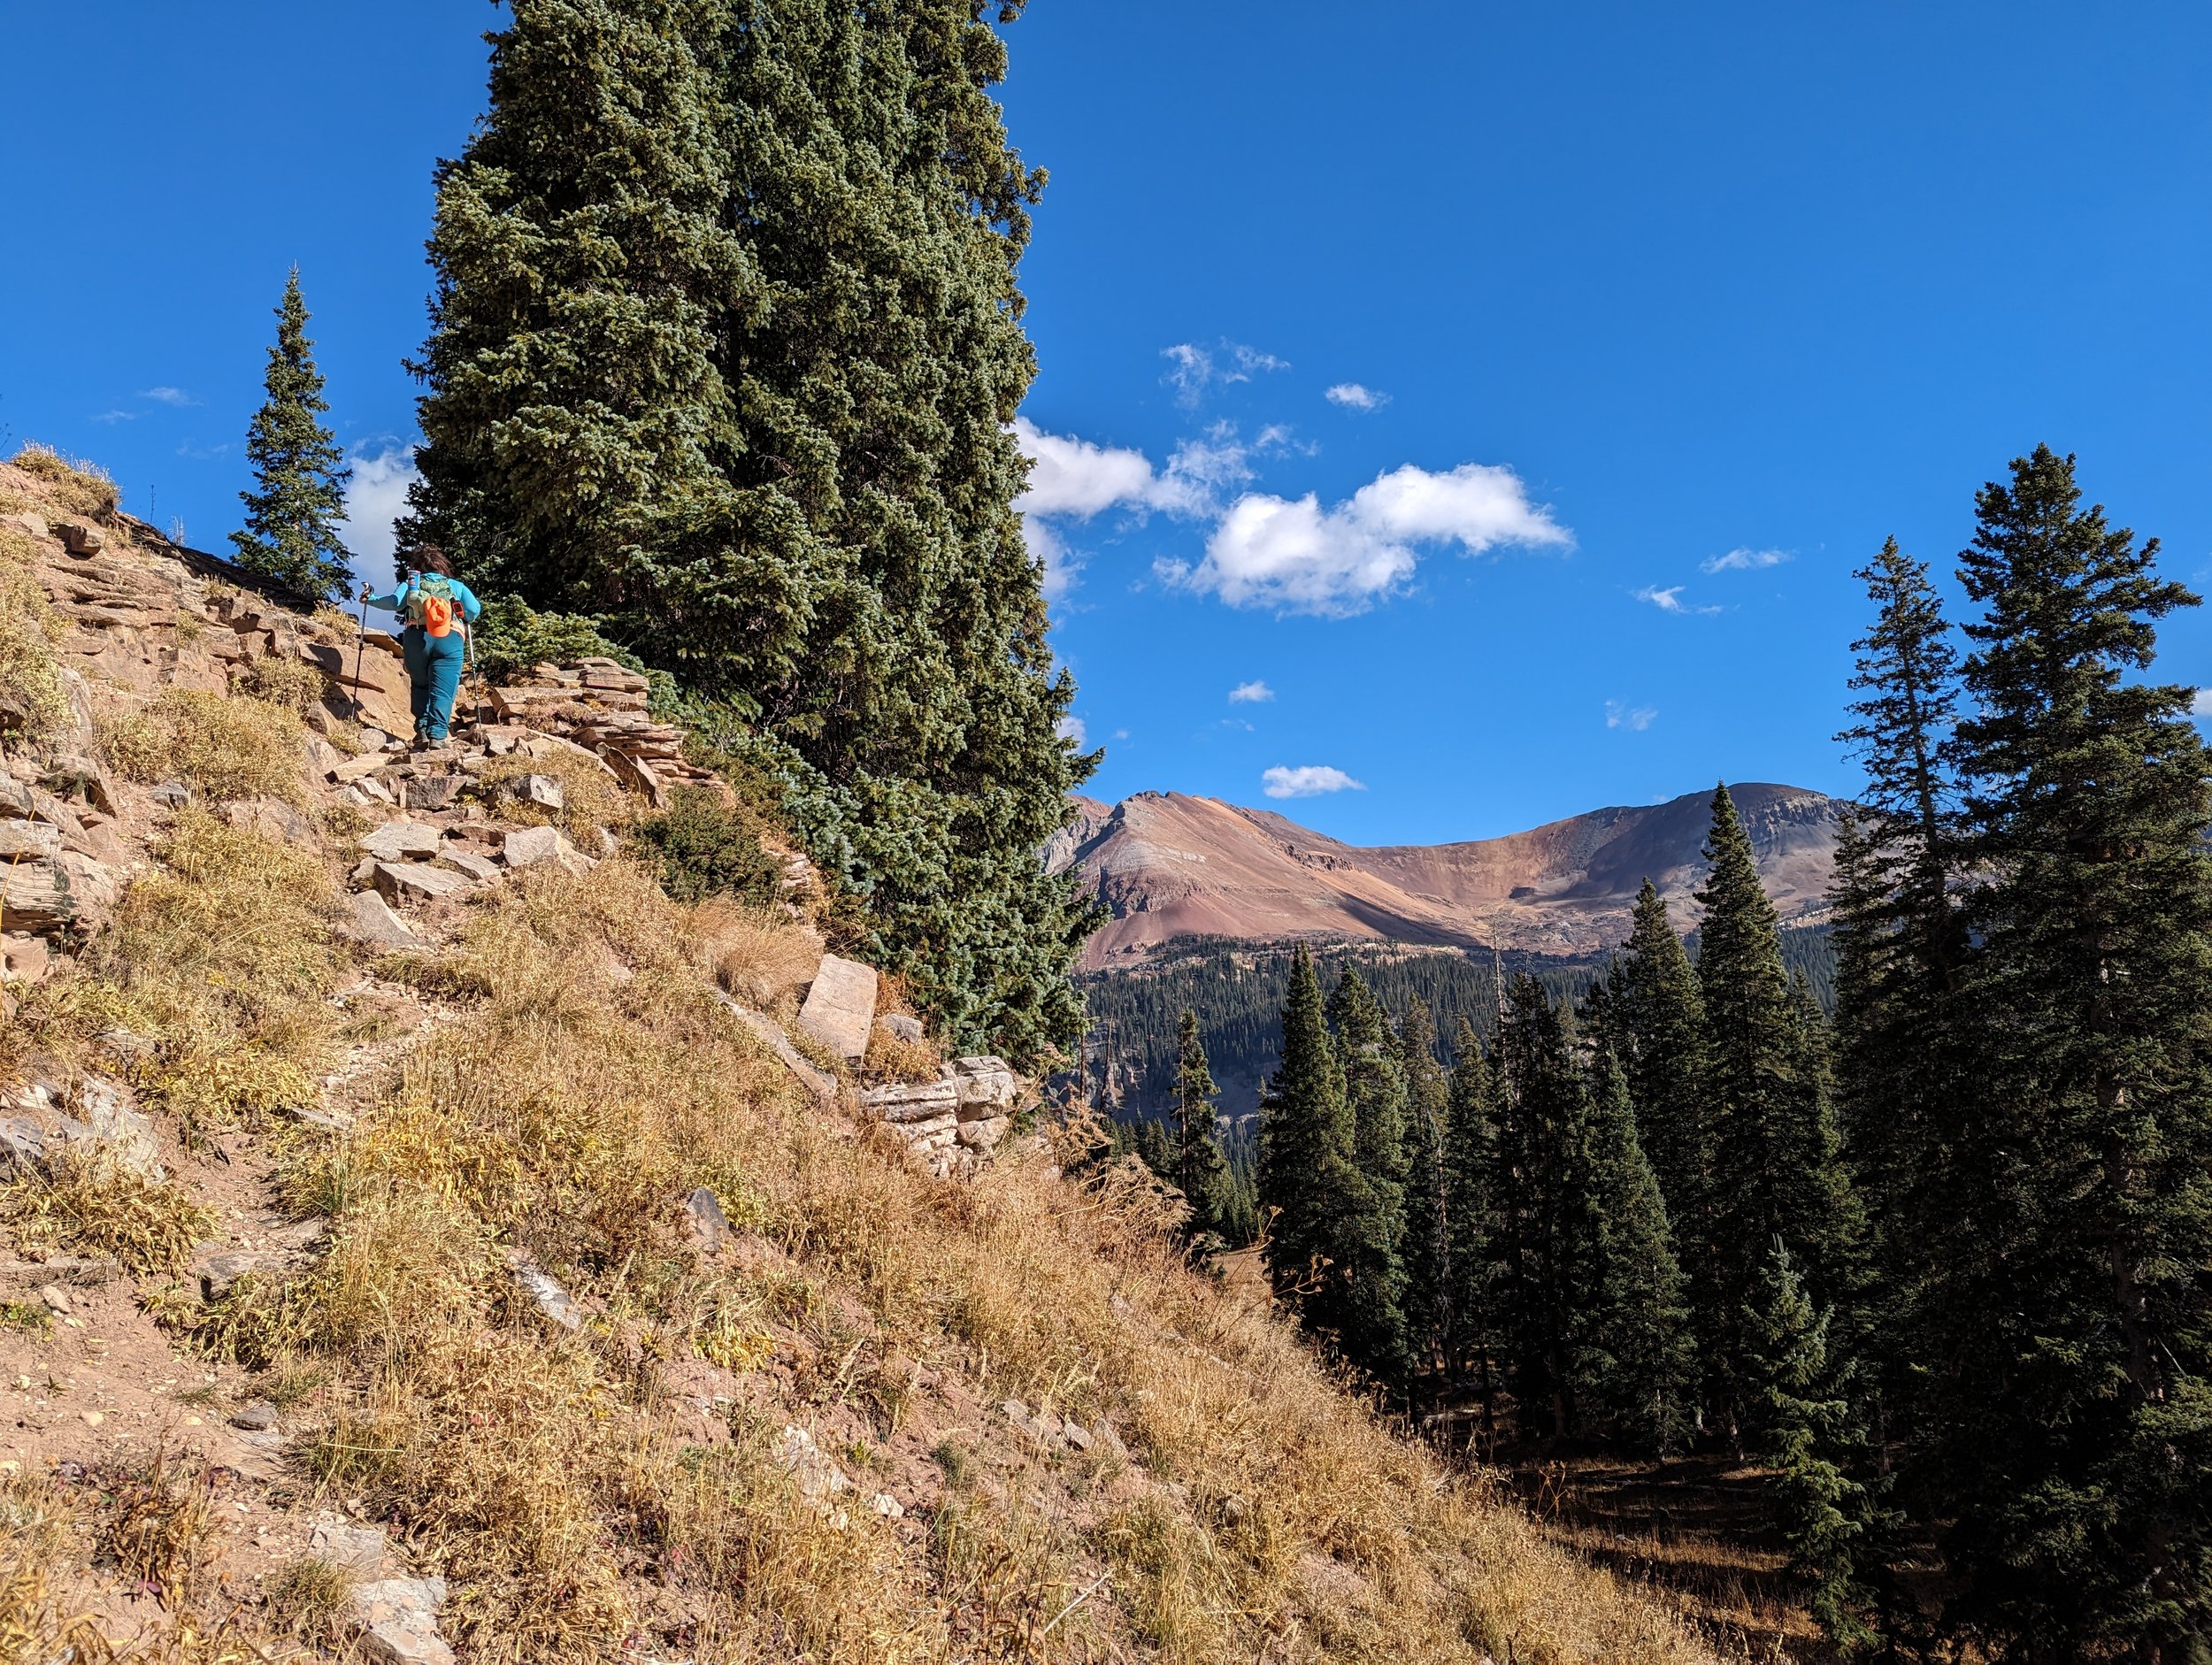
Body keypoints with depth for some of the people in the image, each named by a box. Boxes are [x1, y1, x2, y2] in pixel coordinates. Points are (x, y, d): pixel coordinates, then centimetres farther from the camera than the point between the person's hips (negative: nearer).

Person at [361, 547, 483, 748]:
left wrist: (370, 599, 16)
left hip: (417, 638, 1)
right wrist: (463, 622, 28)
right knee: (442, 691, -5)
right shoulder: (456, 585, 23)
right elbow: (474, 610, 8)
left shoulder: (411, 583, 20)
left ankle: (422, 729, 3)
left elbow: (395, 602, 1)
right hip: (450, 640, -1)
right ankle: (437, 735, -20)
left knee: (420, 686, 18)